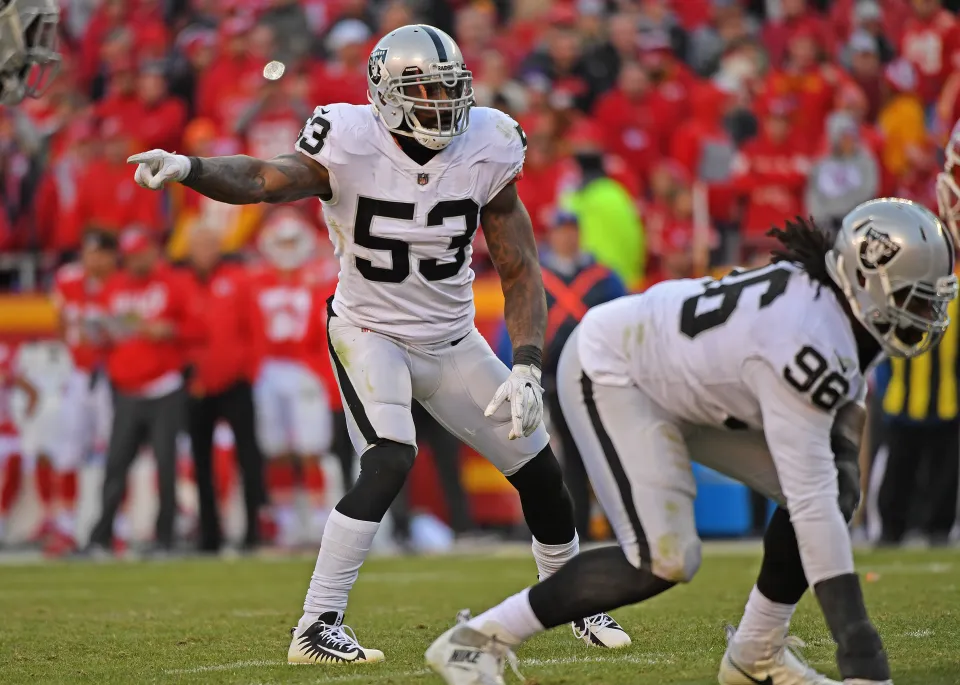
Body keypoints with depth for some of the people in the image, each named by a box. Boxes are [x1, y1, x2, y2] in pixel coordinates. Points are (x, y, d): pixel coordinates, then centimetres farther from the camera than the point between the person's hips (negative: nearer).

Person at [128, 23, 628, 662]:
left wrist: (526, 369, -16)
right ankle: (316, 627, -23)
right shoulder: (351, 147, -22)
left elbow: (520, 272, -6)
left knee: (540, 470, 9)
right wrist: (187, 167, -59)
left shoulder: (486, 150, -12)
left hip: (453, 341, 5)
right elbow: (261, 179, -38)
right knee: (390, 461, -28)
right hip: (370, 335, -5)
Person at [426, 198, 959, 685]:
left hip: (685, 378, 9)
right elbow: (810, 503, -40)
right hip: (610, 369, -9)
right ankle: (476, 641, -9)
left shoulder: (831, 290, -12)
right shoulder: (806, 343, -38)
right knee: (665, 560, -22)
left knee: (835, 487, -5)